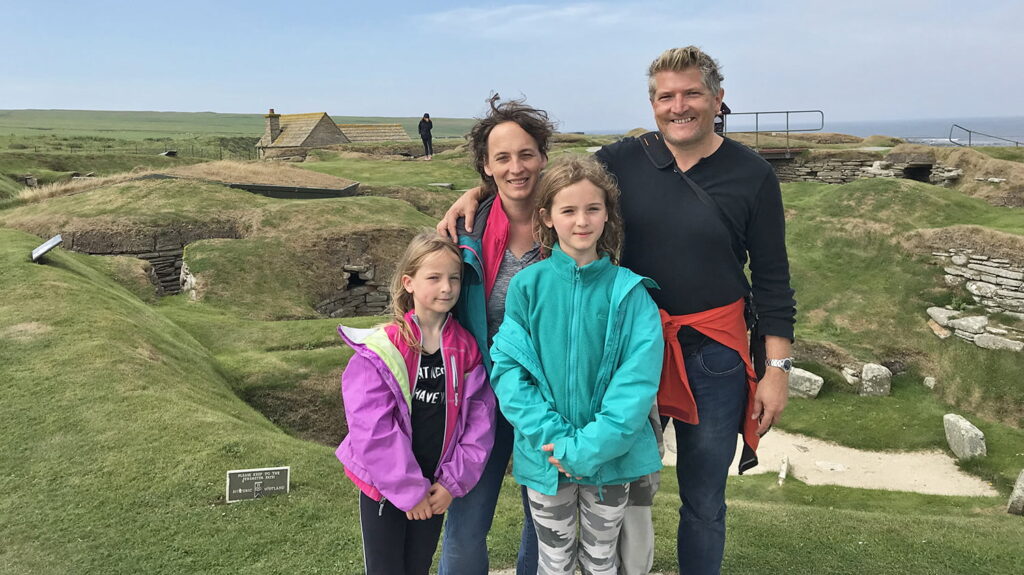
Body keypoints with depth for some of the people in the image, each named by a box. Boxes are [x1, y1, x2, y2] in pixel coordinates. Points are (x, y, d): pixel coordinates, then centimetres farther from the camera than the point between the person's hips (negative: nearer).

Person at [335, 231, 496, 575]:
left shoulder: (466, 349, -4)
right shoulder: (382, 350, -16)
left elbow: (479, 419, -4)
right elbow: (373, 429, -18)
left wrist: (453, 482, -9)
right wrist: (409, 490, -14)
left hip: (436, 489, 3)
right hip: (383, 486, -3)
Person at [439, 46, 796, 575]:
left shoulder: (752, 175, -4)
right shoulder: (624, 160, -2)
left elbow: (772, 280, -1)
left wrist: (777, 367, -4)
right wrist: (478, 191, -6)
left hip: (714, 353, -1)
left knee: (703, 501, 14)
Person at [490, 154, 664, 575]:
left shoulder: (629, 291, -9)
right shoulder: (528, 285, -8)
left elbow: (638, 379, -14)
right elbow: (508, 368, -10)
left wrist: (591, 446, -20)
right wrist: (554, 437, -19)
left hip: (611, 453, 0)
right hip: (546, 457, 0)